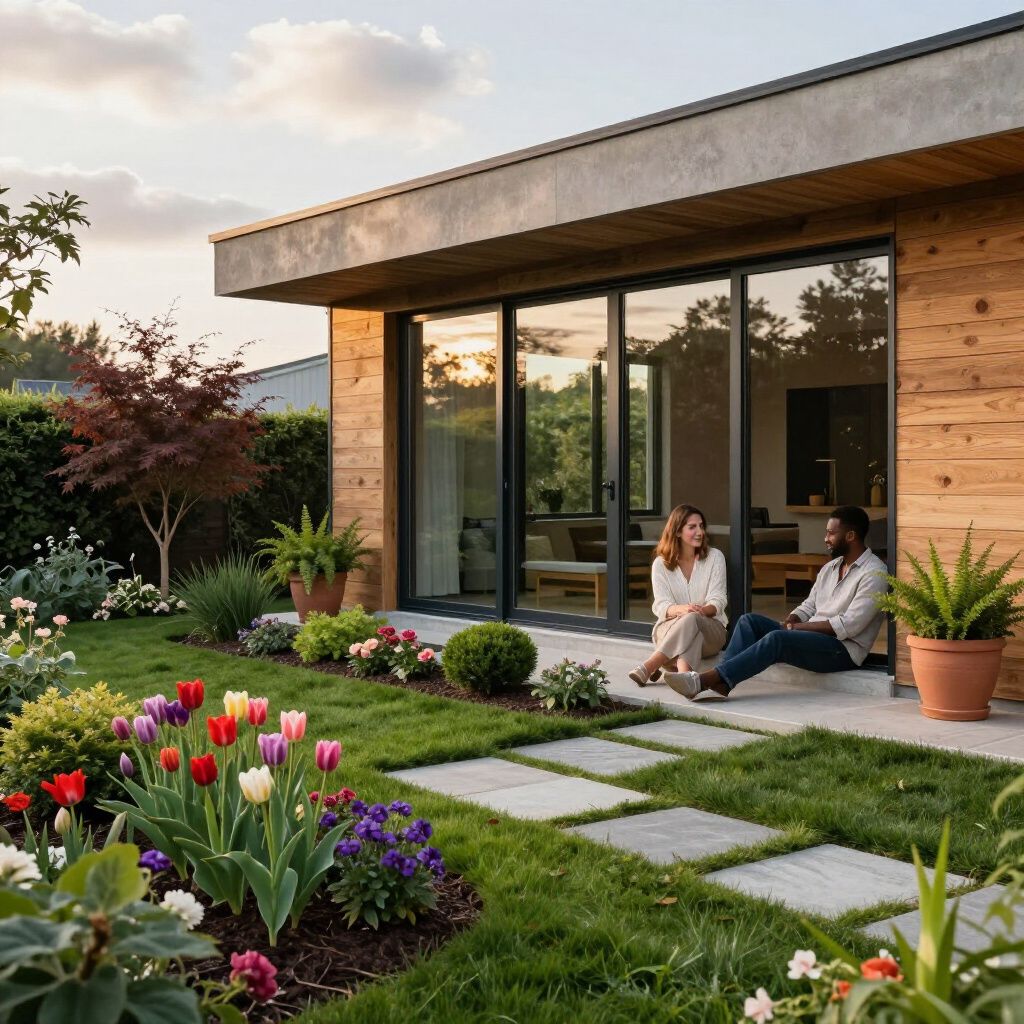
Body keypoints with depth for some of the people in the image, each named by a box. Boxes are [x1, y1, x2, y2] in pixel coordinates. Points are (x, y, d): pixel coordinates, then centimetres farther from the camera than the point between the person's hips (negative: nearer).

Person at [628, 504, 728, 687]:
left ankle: (648, 668, -49)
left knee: (692, 620, -36)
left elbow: (718, 601, -5)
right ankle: (684, 675, -62)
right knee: (686, 618, -37)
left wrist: (702, 610, -29)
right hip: (670, 626, 0)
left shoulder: (715, 557, 4)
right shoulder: (661, 564, 3)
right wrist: (681, 609, -33)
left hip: (711, 626, 0)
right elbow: (661, 605, -9)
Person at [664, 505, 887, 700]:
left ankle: (703, 680, -41)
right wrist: (790, 620, -5)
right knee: (749, 621, -11)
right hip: (810, 637, 9)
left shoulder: (873, 573, -9)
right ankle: (721, 682, -31)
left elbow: (848, 626, -17)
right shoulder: (830, 567, 19)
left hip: (843, 649, -8)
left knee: (776, 638, -33)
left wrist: (799, 627, -13)